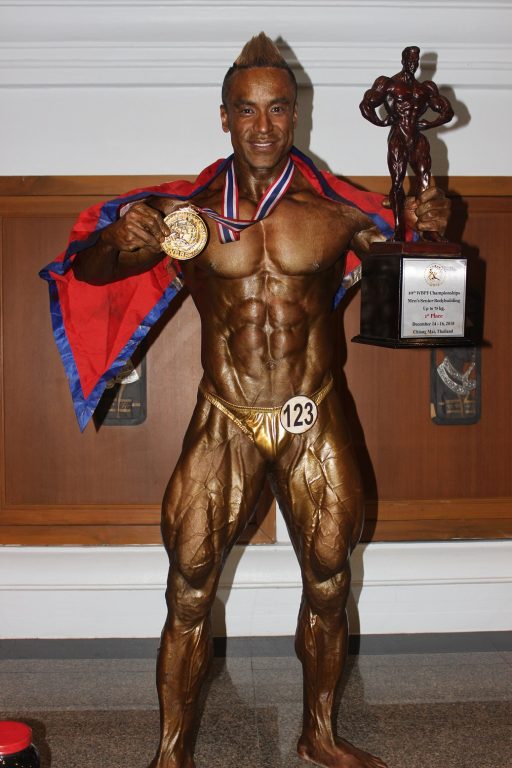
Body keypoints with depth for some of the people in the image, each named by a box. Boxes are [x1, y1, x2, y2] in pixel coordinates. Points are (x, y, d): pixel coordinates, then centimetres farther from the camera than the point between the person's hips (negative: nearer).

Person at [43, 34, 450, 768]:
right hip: (224, 425, -1)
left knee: (328, 587, 12)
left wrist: (430, 225, -17)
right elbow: (86, 272, 1)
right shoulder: (189, 212, -2)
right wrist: (119, 242, -23)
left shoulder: (339, 210, -2)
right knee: (189, 596, 1)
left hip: (315, 423, 1)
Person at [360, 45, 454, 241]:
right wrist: (381, 122, -4)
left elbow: (447, 111, 19)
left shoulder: (425, 88, 16)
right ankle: (399, 231, -3)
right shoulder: (389, 84, 5)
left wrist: (427, 124, 6)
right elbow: (365, 105, -2)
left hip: (418, 140, 4)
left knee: (424, 182, -4)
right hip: (398, 139, -4)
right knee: (397, 183, -5)